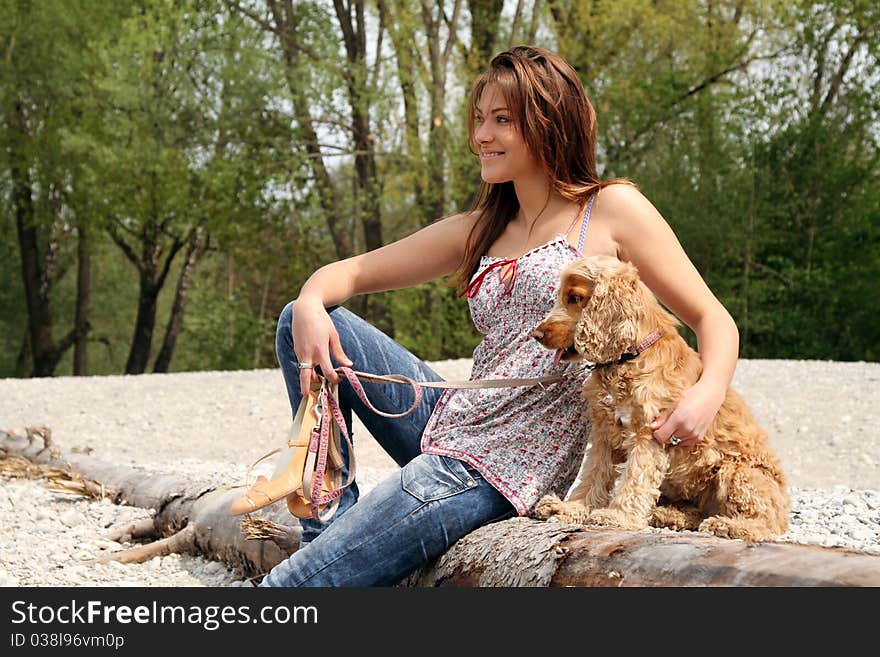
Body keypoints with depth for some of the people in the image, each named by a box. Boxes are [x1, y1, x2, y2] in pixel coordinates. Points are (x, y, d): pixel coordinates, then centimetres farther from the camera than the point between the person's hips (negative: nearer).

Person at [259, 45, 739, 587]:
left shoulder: (613, 210, -3)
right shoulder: (478, 231, 14)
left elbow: (713, 319, -3)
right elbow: (349, 273, 14)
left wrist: (708, 393, -25)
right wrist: (311, 305, -11)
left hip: (509, 470, -7)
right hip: (451, 423, 7)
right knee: (306, 320, 0)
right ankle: (332, 522, -2)